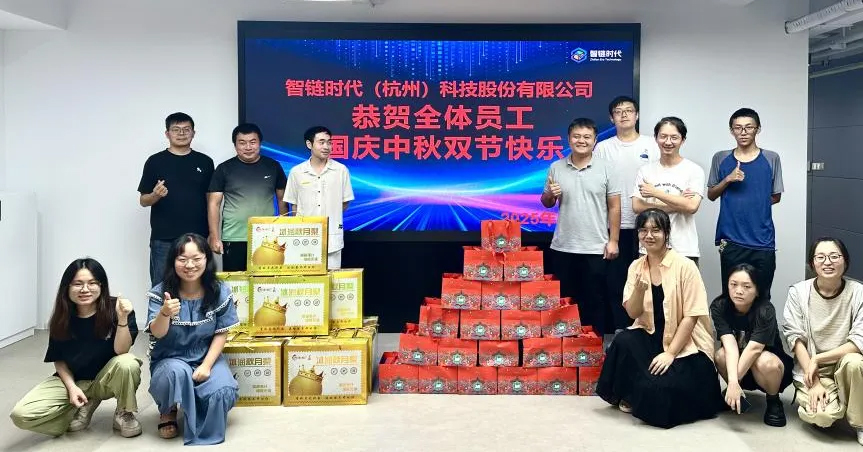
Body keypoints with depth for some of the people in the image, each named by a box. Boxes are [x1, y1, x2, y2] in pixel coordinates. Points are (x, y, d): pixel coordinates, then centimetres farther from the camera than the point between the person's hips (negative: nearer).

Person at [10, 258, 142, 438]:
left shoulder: (115, 309, -18)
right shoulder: (61, 318, -9)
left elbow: (121, 351, -25)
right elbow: (59, 360, 4)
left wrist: (122, 318, -39)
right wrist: (71, 387, -12)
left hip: (107, 378, -2)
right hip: (72, 379, 3)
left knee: (128, 363, -38)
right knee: (21, 415, -20)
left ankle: (124, 414, -7)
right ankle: (86, 405, 4)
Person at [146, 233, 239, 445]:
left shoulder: (220, 292, -11)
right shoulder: (160, 293, -13)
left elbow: (221, 333, -5)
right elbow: (157, 333, -25)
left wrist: (207, 365, -18)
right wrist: (164, 314, -48)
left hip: (206, 357, 1)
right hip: (169, 361, -1)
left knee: (223, 392, -28)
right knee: (177, 372, -36)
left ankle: (203, 435, 5)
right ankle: (167, 411, 0)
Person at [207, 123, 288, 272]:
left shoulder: (273, 167, 7)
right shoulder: (224, 169, 3)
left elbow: (282, 200, 12)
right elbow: (214, 204, 2)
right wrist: (214, 237, -4)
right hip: (234, 240, -1)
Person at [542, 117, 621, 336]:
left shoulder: (606, 169, -1)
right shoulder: (556, 168, 4)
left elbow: (614, 207, 0)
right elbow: (546, 203, 11)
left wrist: (613, 240, -4)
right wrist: (550, 194, -12)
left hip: (595, 248, -2)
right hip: (563, 247, 2)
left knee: (595, 300, 7)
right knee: (565, 299, 11)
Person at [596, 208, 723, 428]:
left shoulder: (684, 266, -13)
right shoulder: (636, 266, 2)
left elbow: (690, 316, -14)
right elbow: (633, 313, -3)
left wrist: (670, 353, -19)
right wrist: (639, 290, -23)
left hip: (686, 345, -4)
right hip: (651, 337, 4)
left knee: (658, 388, -28)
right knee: (623, 342, -28)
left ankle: (643, 396, 10)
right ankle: (631, 396, -4)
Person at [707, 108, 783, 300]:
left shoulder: (771, 159, 3)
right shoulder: (721, 158, 5)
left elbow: (776, 196, 10)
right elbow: (711, 195, 8)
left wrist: (755, 203, 3)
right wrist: (728, 179, -8)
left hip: (763, 241, 0)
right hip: (731, 239, 0)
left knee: (761, 298, 5)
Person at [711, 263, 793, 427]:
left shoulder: (765, 311, -25)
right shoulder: (719, 307, -18)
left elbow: (754, 348, -35)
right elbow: (729, 344, -30)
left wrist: (734, 381, -42)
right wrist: (733, 382, -43)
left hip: (772, 366, -3)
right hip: (741, 370, 3)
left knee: (764, 362, -36)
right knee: (721, 355, -29)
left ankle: (773, 401, -5)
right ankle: (738, 395, 1)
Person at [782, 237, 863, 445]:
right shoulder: (798, 292, -8)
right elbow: (796, 339, -9)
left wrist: (818, 359, -19)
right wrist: (814, 382, -16)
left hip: (845, 361, 1)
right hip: (810, 367, -1)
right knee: (823, 416, -27)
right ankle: (807, 397, 11)